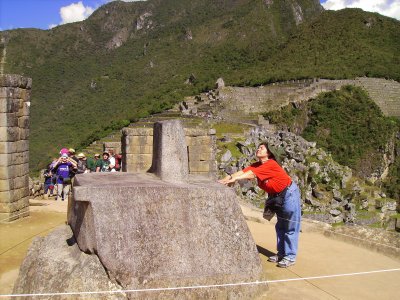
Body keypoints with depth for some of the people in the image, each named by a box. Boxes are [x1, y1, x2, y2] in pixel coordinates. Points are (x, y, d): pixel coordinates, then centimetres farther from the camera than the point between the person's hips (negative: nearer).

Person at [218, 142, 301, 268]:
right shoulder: (257, 165, -2)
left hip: (289, 194, -9)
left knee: (290, 227, -2)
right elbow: (243, 171, -14)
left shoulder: (270, 164, -25)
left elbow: (252, 174, -35)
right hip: (277, 197, 9)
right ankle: (281, 253, 25)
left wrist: (234, 179, -42)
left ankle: (290, 257, 4)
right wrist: (228, 177, -28)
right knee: (280, 226, 15)